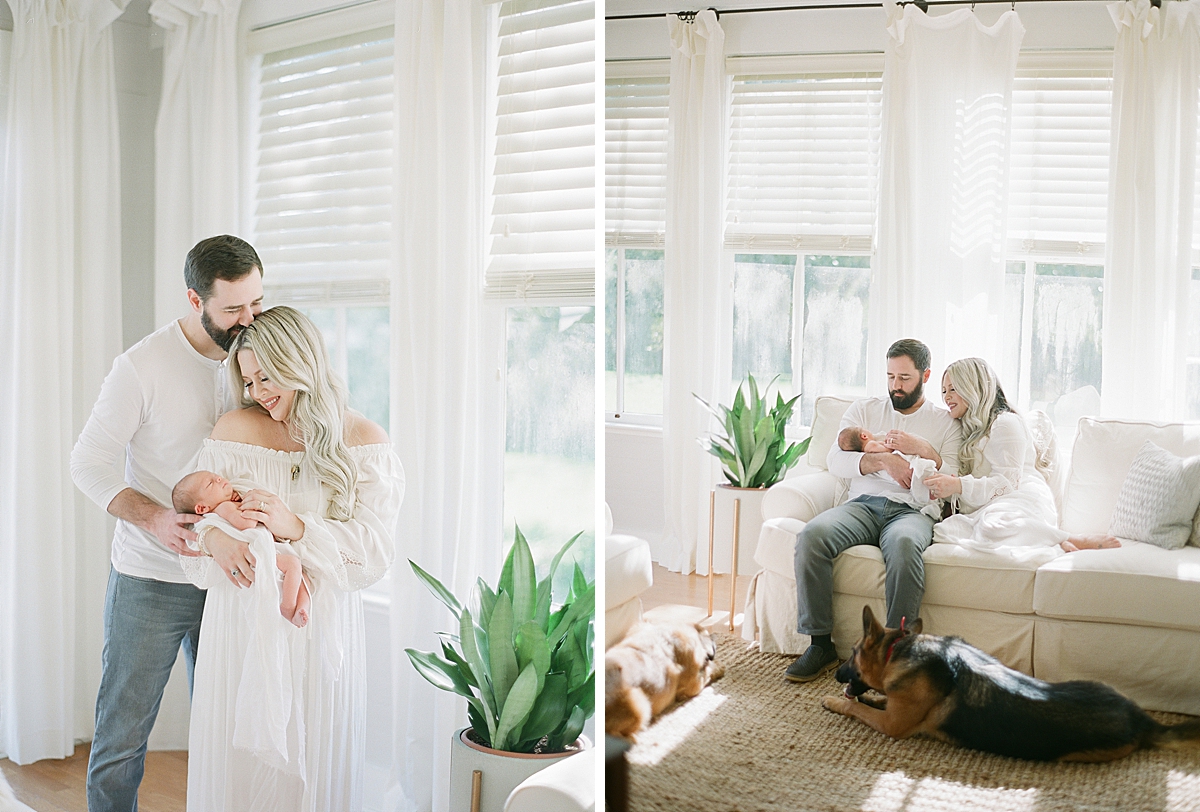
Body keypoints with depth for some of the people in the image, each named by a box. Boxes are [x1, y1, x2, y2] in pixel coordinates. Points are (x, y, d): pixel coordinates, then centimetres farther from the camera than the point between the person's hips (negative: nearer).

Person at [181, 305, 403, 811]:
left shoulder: (364, 442, -2)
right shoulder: (234, 430, 3)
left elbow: (373, 551, -8)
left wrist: (296, 528, -21)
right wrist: (214, 537, -18)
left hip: (319, 623, -1)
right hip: (242, 621, 1)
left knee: (311, 760, 6)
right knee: (238, 755, 7)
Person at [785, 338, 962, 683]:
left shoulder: (944, 422, 18)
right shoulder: (863, 410, 22)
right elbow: (836, 460, 7)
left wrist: (924, 450, -9)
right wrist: (882, 460, -9)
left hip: (912, 511, -2)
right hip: (863, 504, 2)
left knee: (903, 543, -41)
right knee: (812, 535, -31)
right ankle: (821, 644, -24)